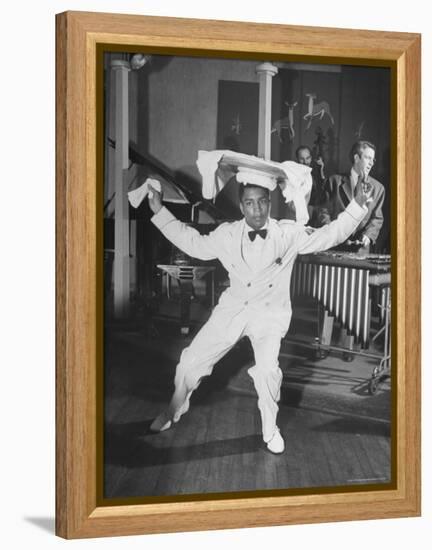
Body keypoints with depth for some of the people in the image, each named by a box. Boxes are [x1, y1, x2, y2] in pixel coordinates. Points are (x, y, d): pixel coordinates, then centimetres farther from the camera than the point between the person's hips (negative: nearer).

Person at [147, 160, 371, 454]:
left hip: (270, 312, -2)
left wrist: (357, 207, -20)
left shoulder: (288, 234, -8)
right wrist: (161, 212, 9)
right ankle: (175, 411, 32)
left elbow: (327, 236, -10)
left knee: (267, 369, -24)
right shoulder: (227, 234, -1)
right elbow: (194, 244, 10)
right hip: (233, 308, 3)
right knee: (191, 361, 2)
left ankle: (271, 430, 2)